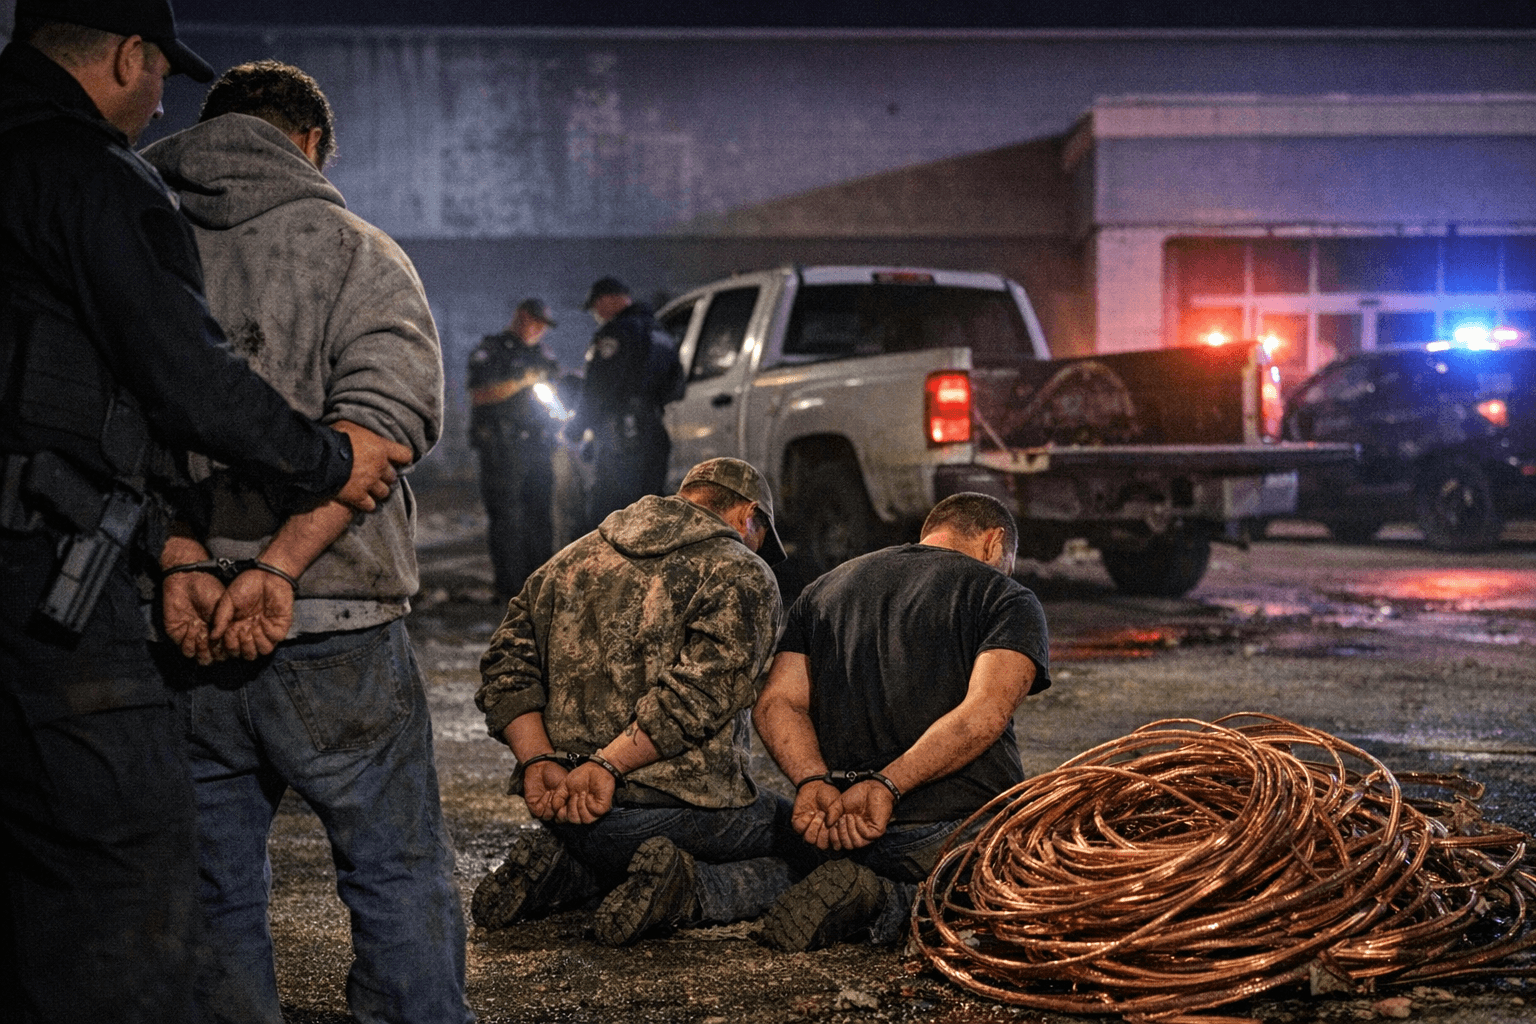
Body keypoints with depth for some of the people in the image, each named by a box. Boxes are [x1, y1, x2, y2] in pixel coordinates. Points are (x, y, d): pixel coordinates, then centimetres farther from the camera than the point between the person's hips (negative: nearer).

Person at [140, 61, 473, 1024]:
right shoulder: (354, 250, 2)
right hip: (333, 631, -3)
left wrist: (179, 560, -14)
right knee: (399, 872, 9)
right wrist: (278, 564, -19)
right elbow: (387, 412, -14)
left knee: (212, 893, 13)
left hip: (180, 633, 3)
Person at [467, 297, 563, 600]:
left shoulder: (539, 355, 21)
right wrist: (521, 381, -16)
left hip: (538, 448, 7)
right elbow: (479, 394, -11)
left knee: (539, 516, 6)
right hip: (502, 448, -7)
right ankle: (510, 589, -8)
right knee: (507, 518, -8)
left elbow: (555, 391, 32)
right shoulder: (490, 351, 1)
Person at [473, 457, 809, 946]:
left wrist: (539, 762, -6)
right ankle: (684, 892, -10)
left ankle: (563, 870, 6)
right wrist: (606, 765, -21)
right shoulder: (741, 574, -1)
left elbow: (507, 667, 6)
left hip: (566, 812, 6)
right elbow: (701, 689, -19)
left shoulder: (573, 558, 18)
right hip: (685, 812, -6)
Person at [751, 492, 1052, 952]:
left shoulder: (823, 590, 19)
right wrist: (885, 787, -24)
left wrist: (814, 783, -13)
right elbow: (985, 712, -18)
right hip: (963, 824, -4)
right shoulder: (1007, 599, 3)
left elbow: (776, 703, 3)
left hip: (847, 830, 5)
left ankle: (886, 896, -1)